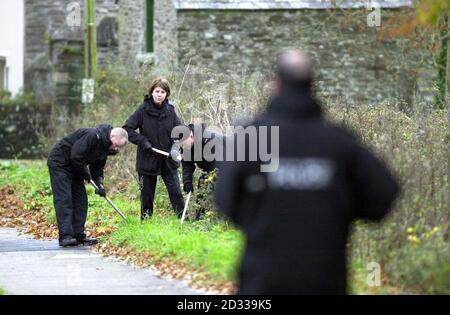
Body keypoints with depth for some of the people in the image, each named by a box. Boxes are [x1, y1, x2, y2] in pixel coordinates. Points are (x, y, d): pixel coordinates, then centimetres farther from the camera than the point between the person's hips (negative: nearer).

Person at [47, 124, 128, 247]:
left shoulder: (106, 147, 3)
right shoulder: (93, 136, -28)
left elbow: (97, 167, 11)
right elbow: (76, 156, -30)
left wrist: (99, 184, -6)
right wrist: (86, 173, -16)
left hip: (74, 167, 10)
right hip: (59, 162, -10)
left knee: (80, 199, 5)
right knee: (64, 199, -14)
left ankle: (78, 235, 7)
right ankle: (65, 236, -19)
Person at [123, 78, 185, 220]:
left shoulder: (170, 111, 1)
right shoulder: (143, 110, -8)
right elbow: (127, 128, -7)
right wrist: (142, 141, -17)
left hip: (168, 160, 2)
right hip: (148, 160, -2)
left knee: (175, 191, -1)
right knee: (147, 195, 8)